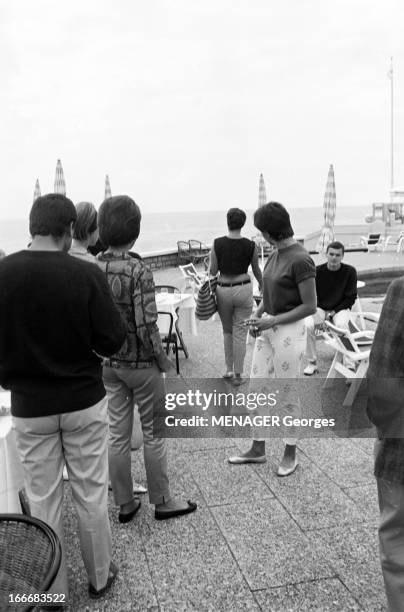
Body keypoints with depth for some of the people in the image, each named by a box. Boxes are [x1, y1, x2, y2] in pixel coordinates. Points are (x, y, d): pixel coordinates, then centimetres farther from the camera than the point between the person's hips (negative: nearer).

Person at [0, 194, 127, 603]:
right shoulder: (86, 274, -17)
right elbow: (113, 341, -13)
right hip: (84, 402, -1)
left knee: (43, 500, 15)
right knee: (91, 495, 15)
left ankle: (53, 591, 31)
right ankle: (99, 577, 33)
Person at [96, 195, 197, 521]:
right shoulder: (138, 270, -20)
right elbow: (146, 326, -23)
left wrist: (104, 350, 13)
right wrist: (163, 360, -9)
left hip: (108, 363, 6)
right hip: (140, 363, -6)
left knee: (118, 434, 14)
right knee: (153, 433, 10)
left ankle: (125, 504, 28)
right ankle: (162, 501, 26)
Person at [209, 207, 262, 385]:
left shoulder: (217, 244, -8)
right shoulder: (250, 245, -6)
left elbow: (213, 271, -4)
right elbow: (256, 271, 8)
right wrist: (262, 285, 27)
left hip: (223, 290, 1)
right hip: (244, 289, 0)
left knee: (227, 331, 19)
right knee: (240, 332, 7)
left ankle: (229, 370, 24)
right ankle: (238, 375, 12)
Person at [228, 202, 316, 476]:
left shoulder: (300, 260, -18)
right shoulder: (274, 255, 8)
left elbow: (310, 306, -17)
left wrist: (273, 320, -19)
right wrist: (256, 315, 1)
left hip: (289, 332, -8)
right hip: (268, 329, 8)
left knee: (289, 395, 7)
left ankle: (291, 453, 27)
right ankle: (258, 450, 29)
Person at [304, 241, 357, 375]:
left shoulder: (350, 271, -7)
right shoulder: (318, 271, -5)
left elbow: (351, 298, -3)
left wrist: (333, 312, -11)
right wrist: (321, 313, -12)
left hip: (340, 308, -1)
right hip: (320, 308, 1)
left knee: (342, 326, -34)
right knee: (307, 325, -28)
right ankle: (312, 362, -12)